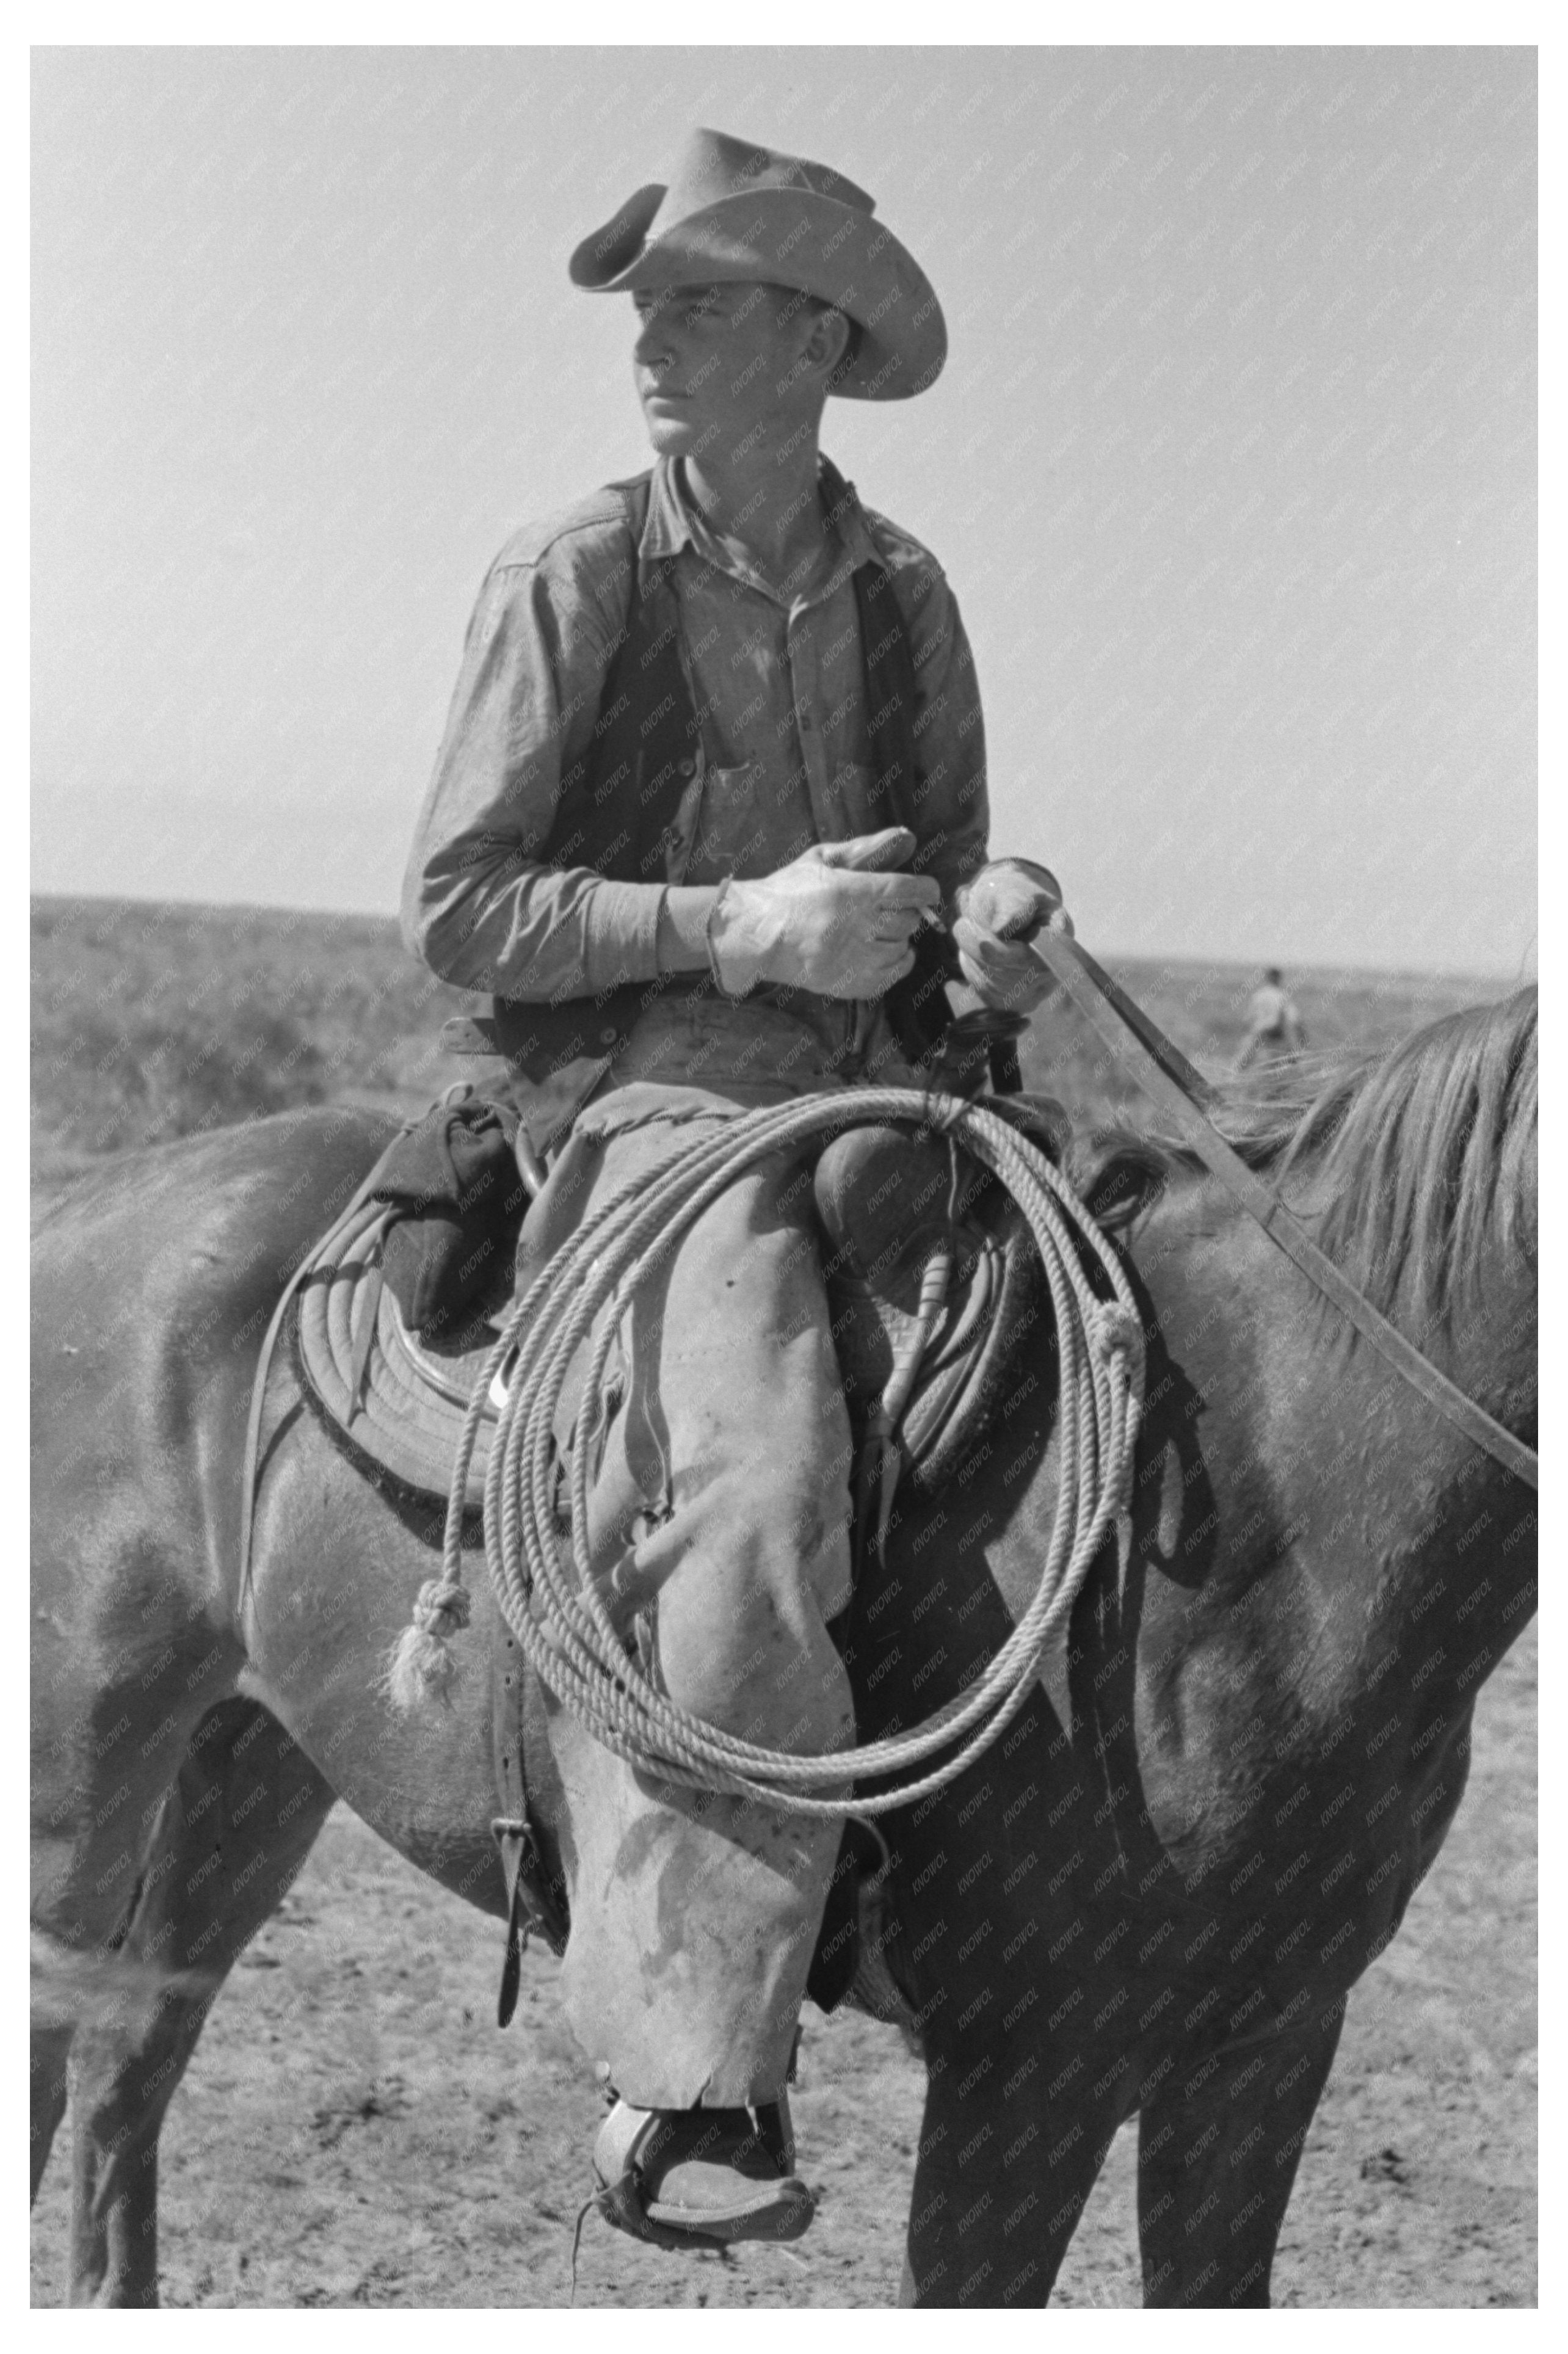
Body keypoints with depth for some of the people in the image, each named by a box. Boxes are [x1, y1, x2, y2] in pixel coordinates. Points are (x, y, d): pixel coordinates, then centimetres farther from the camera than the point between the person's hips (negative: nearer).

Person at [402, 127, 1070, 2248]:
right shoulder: (572, 579, 0)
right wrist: (742, 925, -15)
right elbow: (452, 914, -4)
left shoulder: (904, 595, 13)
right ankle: (680, 2088, -26)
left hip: (883, 1093, 6)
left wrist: (991, 917, -3)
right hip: (657, 1097, -6)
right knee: (752, 1500, -29)